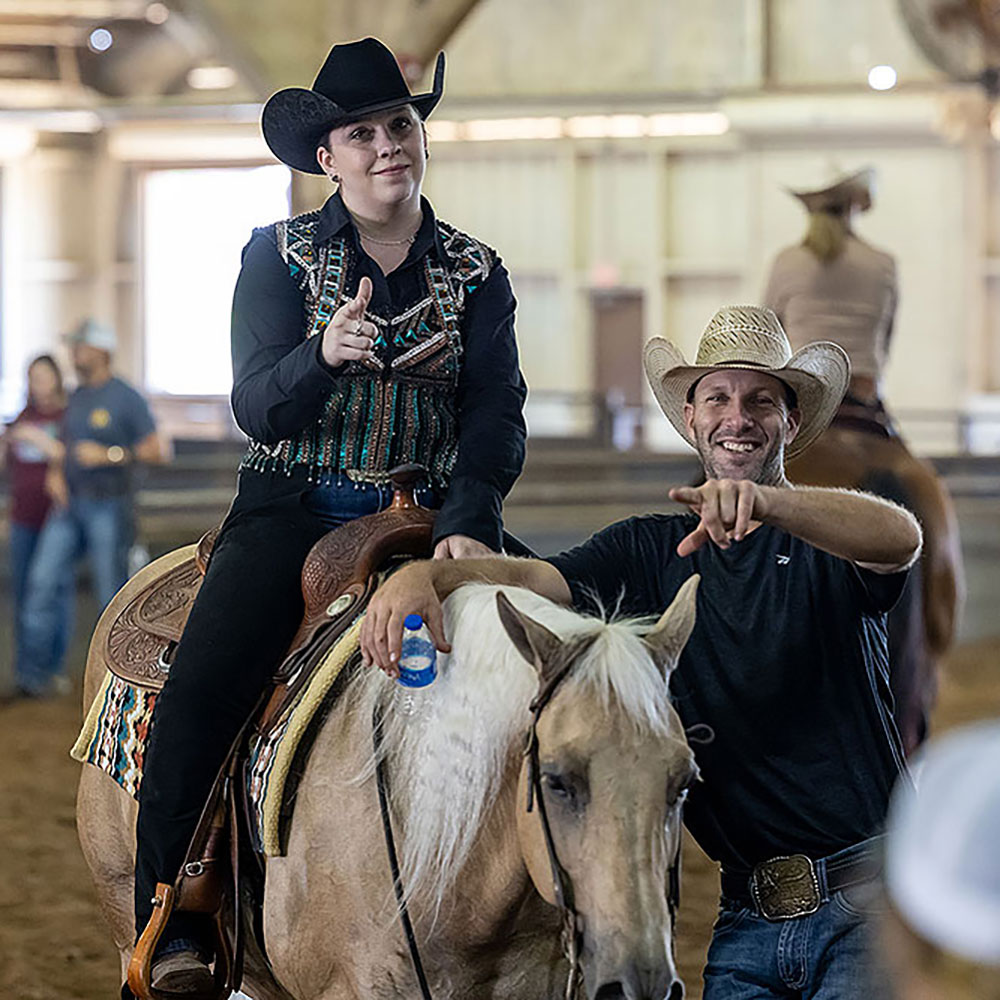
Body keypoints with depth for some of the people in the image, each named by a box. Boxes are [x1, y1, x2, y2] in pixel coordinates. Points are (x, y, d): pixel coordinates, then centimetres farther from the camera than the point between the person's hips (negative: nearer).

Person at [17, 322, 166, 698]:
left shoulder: (126, 398, -7)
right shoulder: (76, 398, 13)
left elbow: (155, 450, -10)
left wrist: (108, 455, -18)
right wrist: (55, 474, 4)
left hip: (108, 506, -6)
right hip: (69, 501, 6)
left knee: (112, 591, 0)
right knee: (43, 580, -5)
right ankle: (36, 670, -3)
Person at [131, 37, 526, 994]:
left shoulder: (476, 273, 8)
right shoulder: (279, 254, 4)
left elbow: (497, 415, -3)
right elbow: (256, 406, -5)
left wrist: (467, 522, -22)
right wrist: (325, 356, -28)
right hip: (293, 510, -2)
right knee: (198, 691, -24)